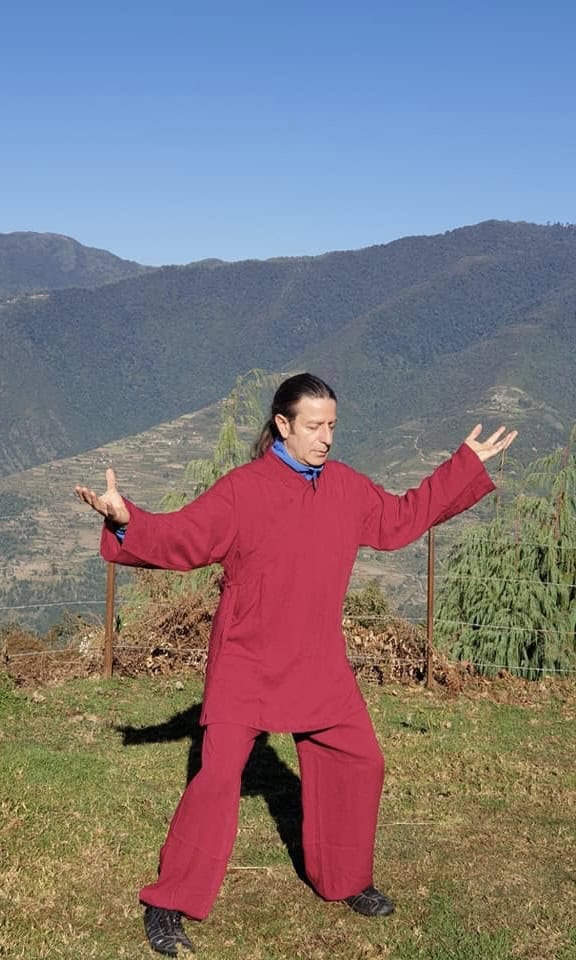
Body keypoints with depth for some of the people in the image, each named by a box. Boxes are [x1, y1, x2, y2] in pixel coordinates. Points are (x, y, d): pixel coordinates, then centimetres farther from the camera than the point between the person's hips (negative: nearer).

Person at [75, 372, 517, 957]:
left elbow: (404, 517, 18)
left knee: (359, 764, 12)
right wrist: (127, 521, -37)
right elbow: (181, 537, -18)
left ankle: (346, 881, 34)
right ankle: (168, 907, 2)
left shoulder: (348, 488, 4)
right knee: (219, 775, -13)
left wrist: (468, 465, 21)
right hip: (245, 663, -6)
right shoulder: (242, 491, -13)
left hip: (319, 666, 6)